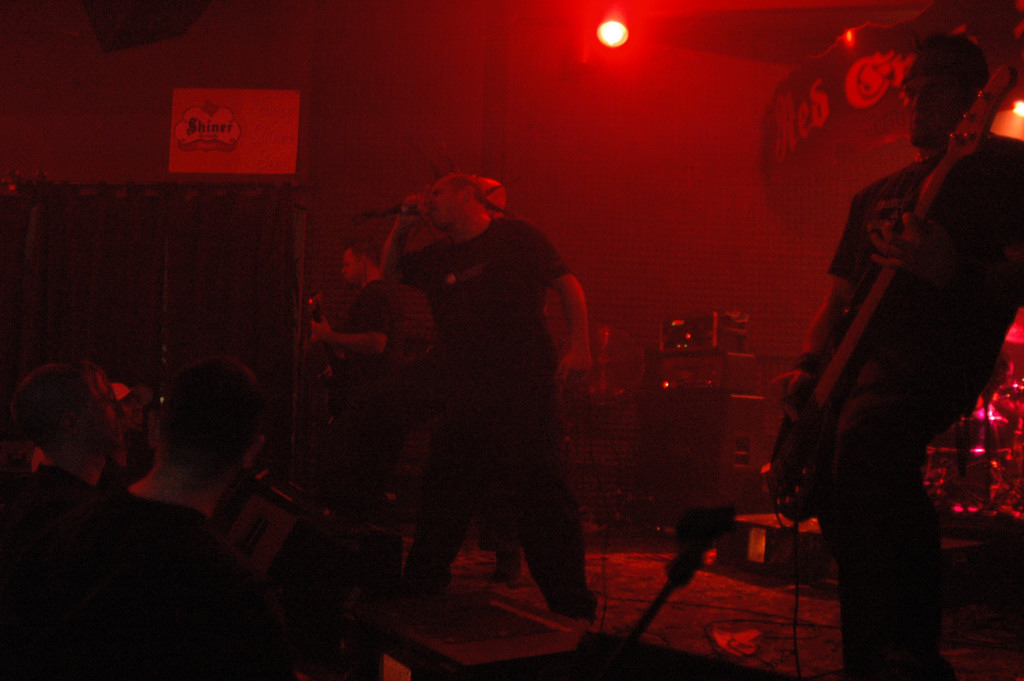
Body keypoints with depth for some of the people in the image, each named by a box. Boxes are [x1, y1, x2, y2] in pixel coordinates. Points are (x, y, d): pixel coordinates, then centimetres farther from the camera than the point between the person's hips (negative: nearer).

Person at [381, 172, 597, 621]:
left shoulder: (516, 237, 1)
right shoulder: (439, 258, 19)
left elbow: (566, 284, -4)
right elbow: (391, 273, 31)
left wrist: (580, 346, -16)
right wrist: (402, 226, 15)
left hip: (526, 395, -7)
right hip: (467, 405, 7)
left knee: (541, 499, -8)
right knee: (440, 499, 13)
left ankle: (572, 608, 0)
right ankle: (419, 589, 28)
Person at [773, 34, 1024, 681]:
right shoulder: (877, 195, 26)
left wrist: (952, 273, -24)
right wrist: (808, 365, 8)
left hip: (938, 353, -8)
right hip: (861, 359, 8)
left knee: (864, 441, -35)